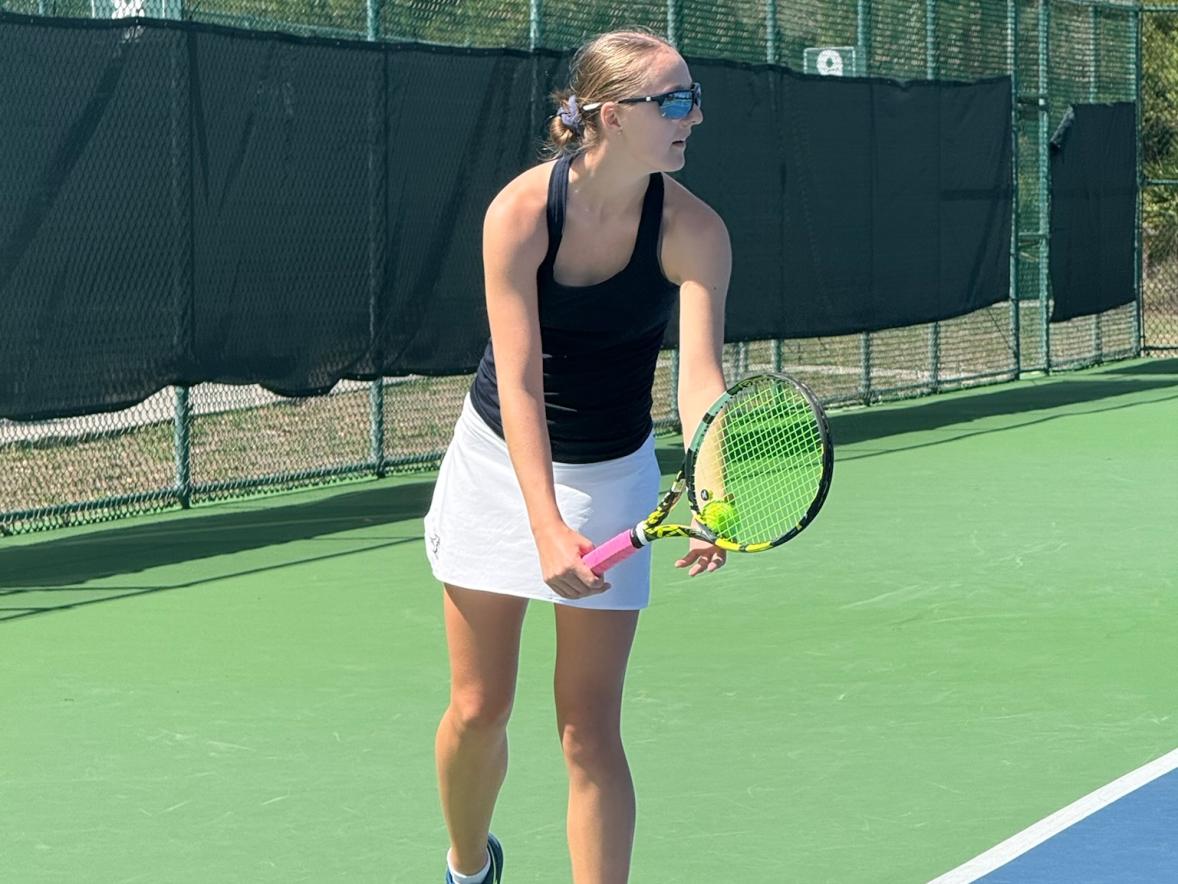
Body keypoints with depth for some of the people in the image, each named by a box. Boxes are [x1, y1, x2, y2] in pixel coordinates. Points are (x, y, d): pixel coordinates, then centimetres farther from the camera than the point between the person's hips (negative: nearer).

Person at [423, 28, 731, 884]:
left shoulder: (693, 230, -19)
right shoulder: (520, 212, -23)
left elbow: (701, 375, -30)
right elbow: (519, 384, -27)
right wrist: (546, 528, -38)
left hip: (611, 474, 0)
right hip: (501, 462, 0)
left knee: (590, 729, -5)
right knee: (478, 710, 8)